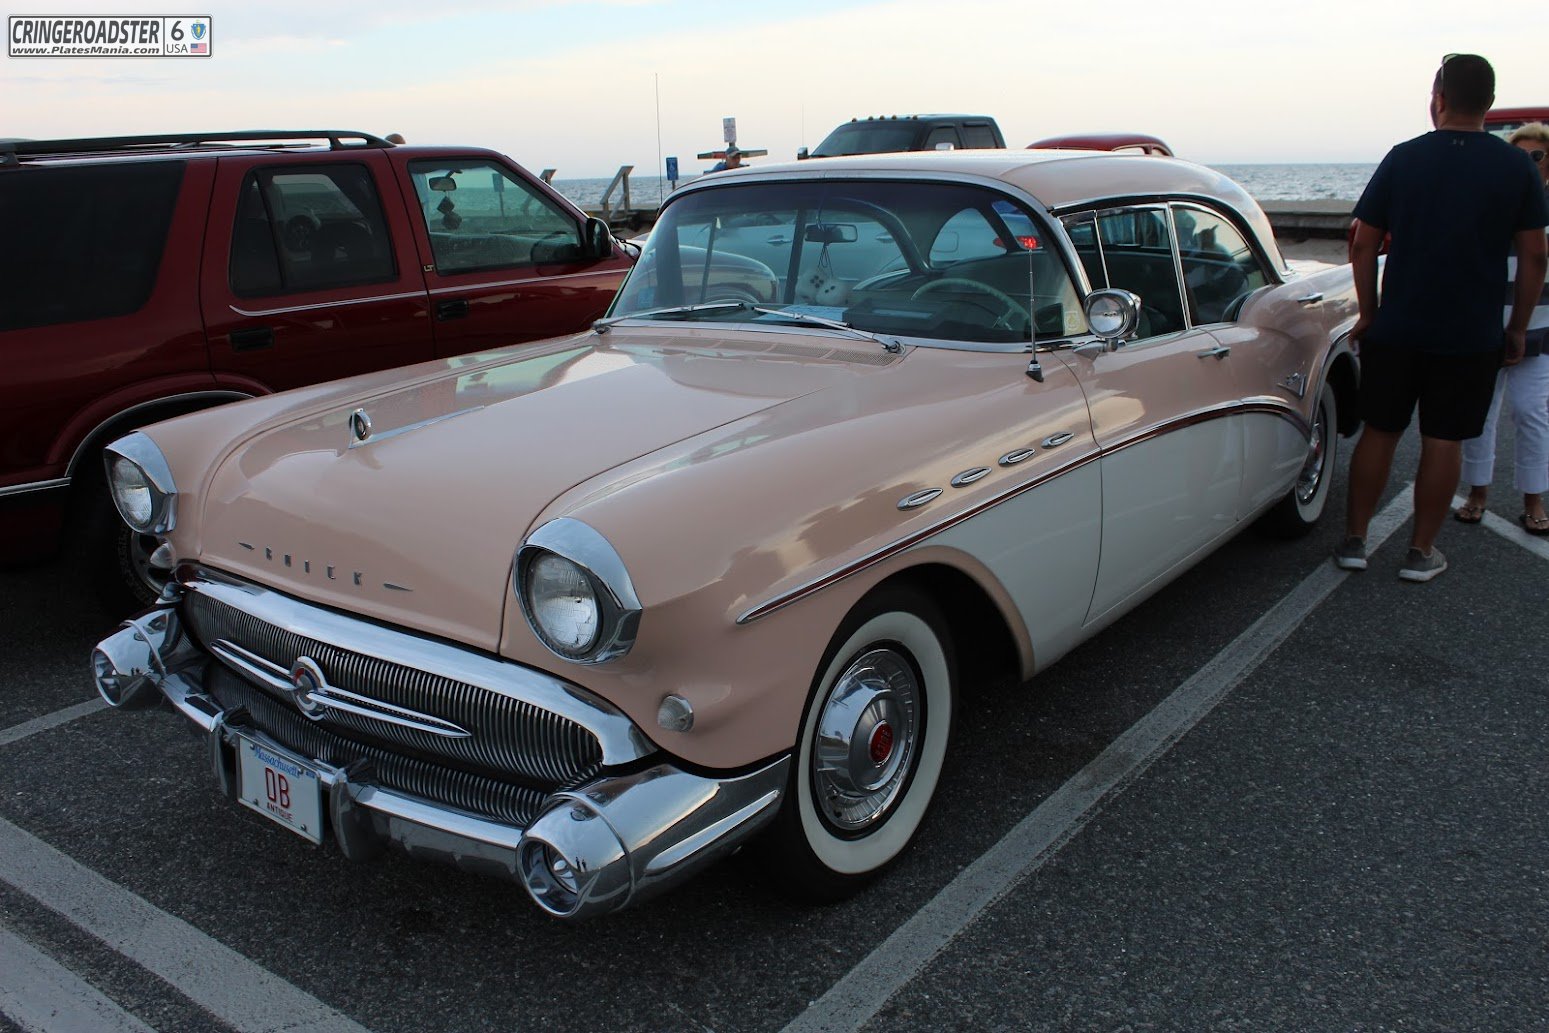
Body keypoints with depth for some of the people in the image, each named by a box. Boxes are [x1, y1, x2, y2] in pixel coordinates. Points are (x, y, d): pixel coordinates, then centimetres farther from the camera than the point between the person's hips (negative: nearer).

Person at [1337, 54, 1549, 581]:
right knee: (1443, 441, 7)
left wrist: (1368, 314, 8)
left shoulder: (1403, 158, -3)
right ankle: (1421, 551, 14)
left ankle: (1355, 539, 16)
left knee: (1379, 432, 10)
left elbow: (1364, 246, -2)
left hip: (1396, 329, 0)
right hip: (1472, 336, 0)